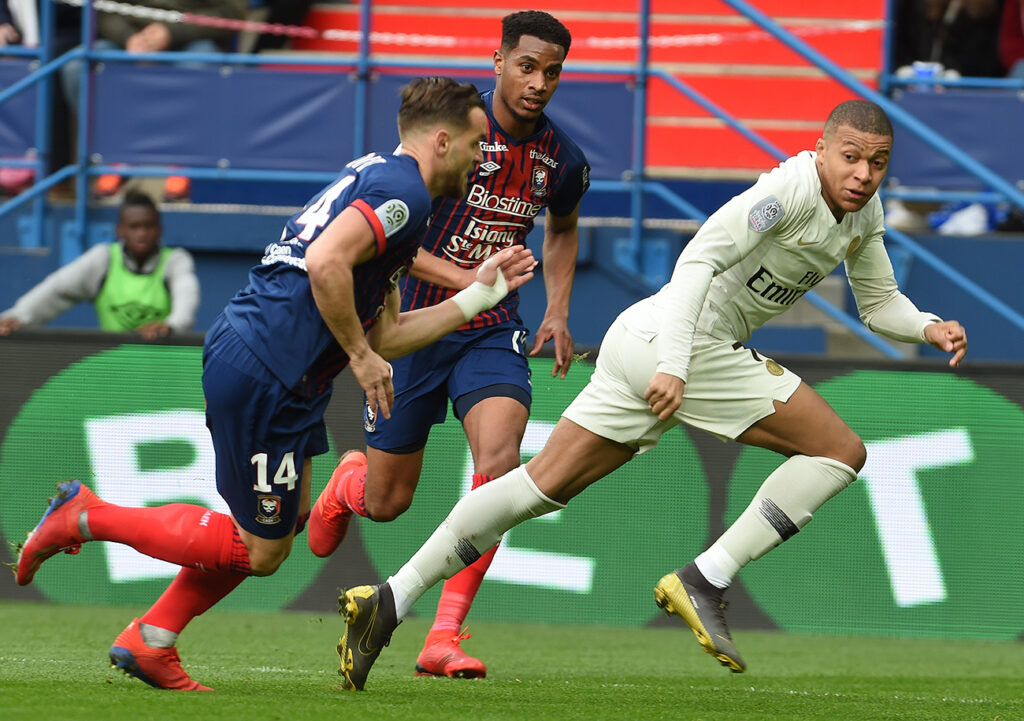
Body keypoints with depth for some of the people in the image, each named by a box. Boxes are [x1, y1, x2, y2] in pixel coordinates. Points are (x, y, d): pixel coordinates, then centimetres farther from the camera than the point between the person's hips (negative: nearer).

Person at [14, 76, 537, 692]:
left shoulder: (378, 179, 22)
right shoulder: (404, 190, -10)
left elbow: (383, 335, 22)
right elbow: (325, 261, -27)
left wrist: (479, 294, 25)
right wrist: (359, 353, -16)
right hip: (264, 376, -11)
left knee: (288, 518, 18)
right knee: (261, 551, -2)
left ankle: (150, 643, 21)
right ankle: (87, 516, 2)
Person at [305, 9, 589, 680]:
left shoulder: (564, 159, -1)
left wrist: (558, 310, 9)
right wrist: (466, 279, -28)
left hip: (493, 331, 2)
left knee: (500, 459, -25)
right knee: (387, 501, 6)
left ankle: (445, 637, -22)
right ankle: (348, 481, 48)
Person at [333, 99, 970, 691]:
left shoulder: (865, 212, 14)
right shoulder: (791, 189, -15)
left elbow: (880, 304, 26)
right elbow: (700, 258, -23)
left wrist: (930, 329, 5)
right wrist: (674, 365, -30)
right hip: (682, 341, -9)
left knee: (545, 483, 8)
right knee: (840, 451, -7)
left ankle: (390, 601, 5)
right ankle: (704, 582, -10)